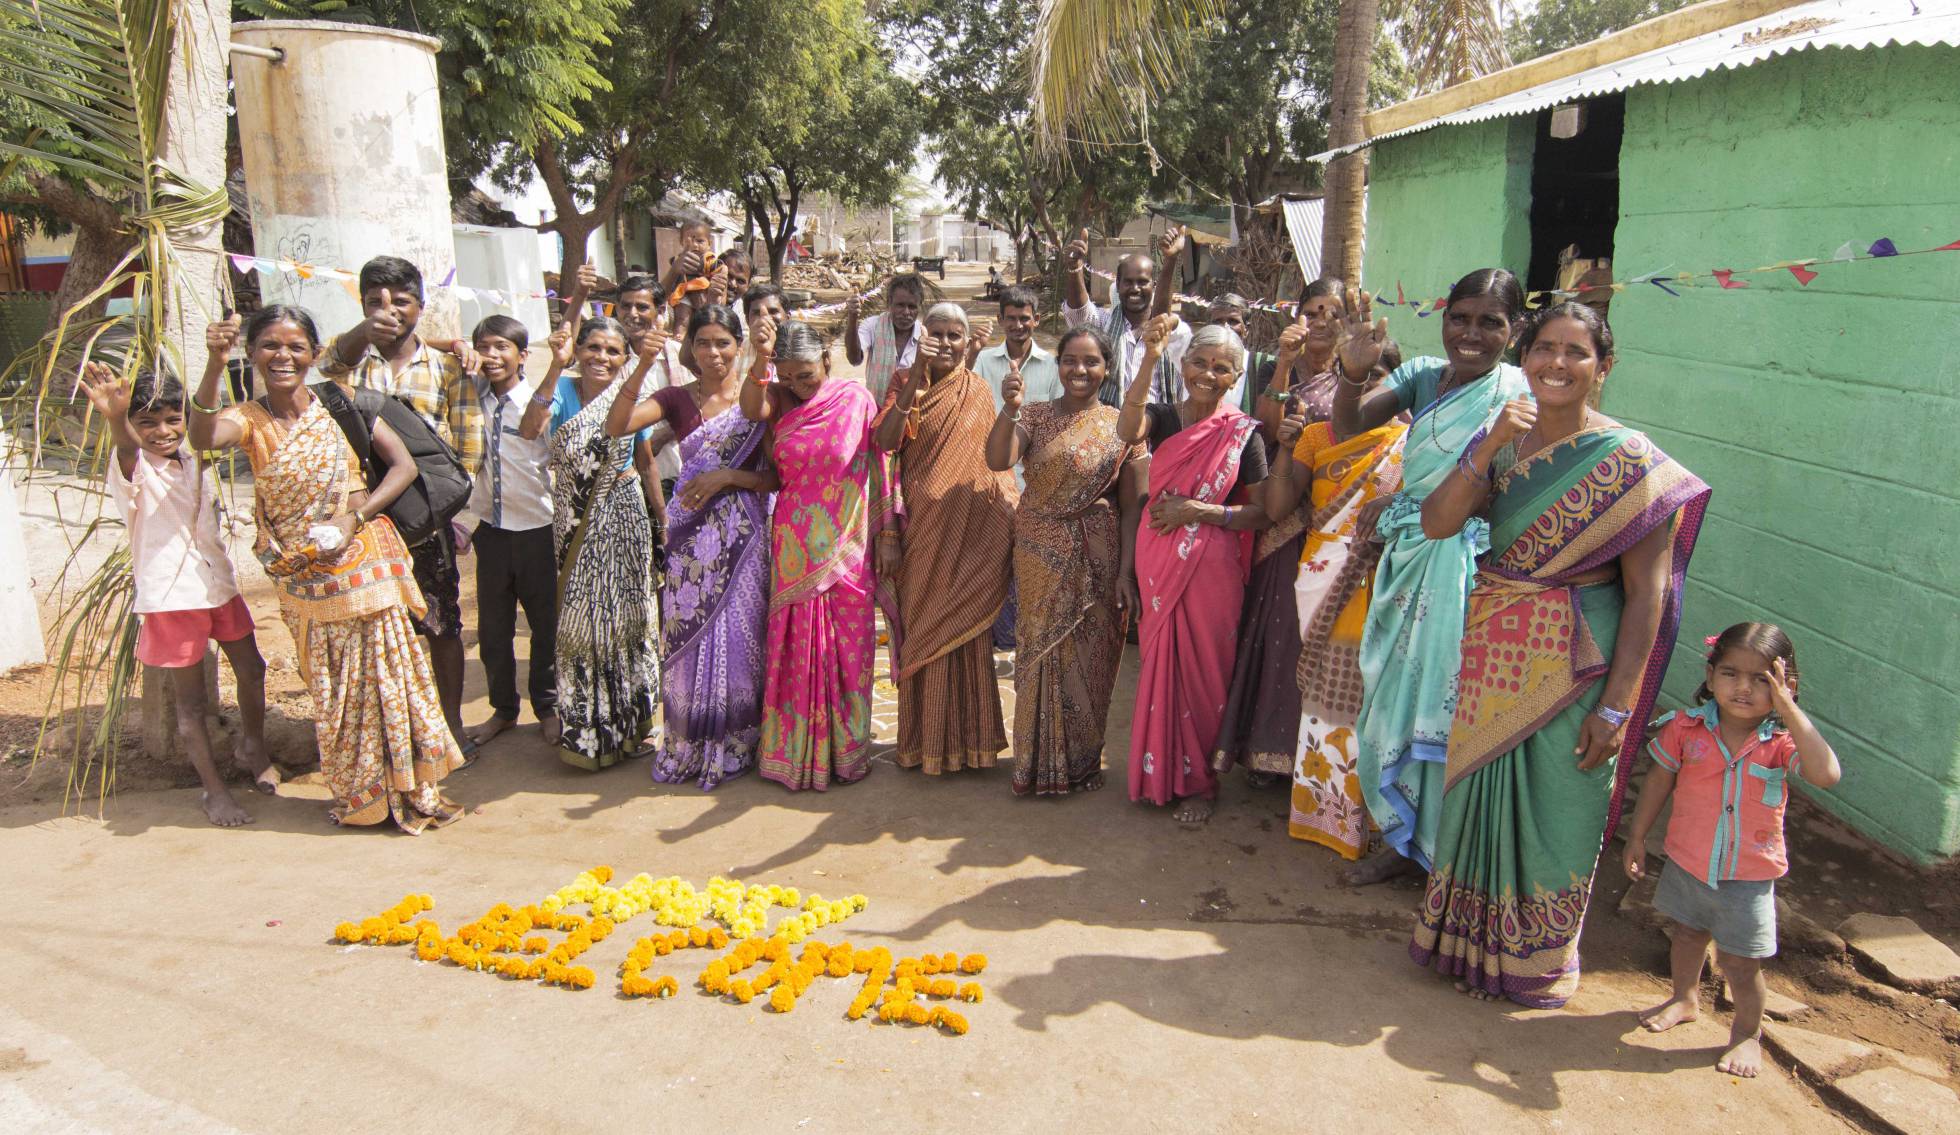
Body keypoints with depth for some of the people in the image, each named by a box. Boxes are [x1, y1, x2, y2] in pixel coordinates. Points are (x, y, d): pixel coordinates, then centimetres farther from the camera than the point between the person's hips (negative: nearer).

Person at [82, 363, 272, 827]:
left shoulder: (195, 460, 6)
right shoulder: (133, 470, -12)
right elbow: (126, 447, -34)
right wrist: (114, 418, -59)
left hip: (219, 585, 6)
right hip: (170, 597, -6)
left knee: (251, 671, 17)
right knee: (190, 700, 4)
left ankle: (252, 749, 42)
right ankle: (214, 790, 16)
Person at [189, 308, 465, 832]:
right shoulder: (249, 421, -2)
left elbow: (404, 465, -3)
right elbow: (201, 438, -25)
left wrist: (355, 515, -14)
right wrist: (214, 365, -37)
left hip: (365, 560, 0)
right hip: (305, 577, 1)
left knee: (390, 678, 3)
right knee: (335, 691, 10)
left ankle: (412, 791, 18)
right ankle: (359, 796, 25)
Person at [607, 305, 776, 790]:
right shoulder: (677, 399, 4)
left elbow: (777, 477, -2)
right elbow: (617, 426, -13)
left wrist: (727, 477, -15)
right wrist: (641, 366, -22)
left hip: (741, 536, -1)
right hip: (690, 535, 1)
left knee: (736, 637, 4)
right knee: (688, 638, 5)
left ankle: (732, 743, 20)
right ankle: (688, 745, 21)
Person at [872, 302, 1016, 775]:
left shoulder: (979, 392, 5)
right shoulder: (906, 385, 2)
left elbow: (994, 460, 7)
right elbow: (885, 441, -15)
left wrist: (1009, 524, -1)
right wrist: (916, 375, -21)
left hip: (971, 530, 0)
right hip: (922, 528, 0)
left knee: (967, 629, 7)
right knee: (922, 630, 6)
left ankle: (968, 737, 20)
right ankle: (925, 739, 19)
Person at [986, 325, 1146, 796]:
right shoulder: (1036, 416, 1)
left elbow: (1130, 505, -2)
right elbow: (997, 460, -16)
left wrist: (1126, 571, -8)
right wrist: (1010, 407, -31)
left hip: (1096, 562, 0)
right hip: (1040, 557, 0)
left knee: (1087, 659, 7)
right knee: (1044, 653, 5)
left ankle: (1081, 760, 26)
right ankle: (1042, 762, 22)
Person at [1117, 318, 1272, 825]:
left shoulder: (1243, 432, -4)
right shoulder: (1162, 416, 2)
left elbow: (1260, 513, -5)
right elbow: (1127, 430, -23)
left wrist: (1197, 510, -16)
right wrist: (1150, 357, -31)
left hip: (1211, 567, -2)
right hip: (1158, 562, 3)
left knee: (1202, 670, 6)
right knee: (1160, 662, 13)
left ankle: (1198, 780, 24)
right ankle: (1159, 770, 31)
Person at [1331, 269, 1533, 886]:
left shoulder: (1521, 395, -9)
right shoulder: (1424, 374, 5)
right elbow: (1347, 428, -6)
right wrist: (1354, 369, -21)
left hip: (1467, 573, -5)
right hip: (1409, 563, 5)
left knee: (1447, 706, 4)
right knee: (1400, 698, 14)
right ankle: (1406, 839, 33)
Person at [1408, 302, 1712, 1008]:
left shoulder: (1630, 461, -11)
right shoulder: (1500, 441, 3)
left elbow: (1646, 593, -12)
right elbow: (1436, 523, -9)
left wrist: (1617, 706, -15)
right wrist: (1489, 447, -22)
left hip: (1573, 667, -4)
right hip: (1494, 656, 4)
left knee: (1554, 810, 9)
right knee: (1479, 793, 15)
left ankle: (1537, 961, 33)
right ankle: (1471, 939, 37)